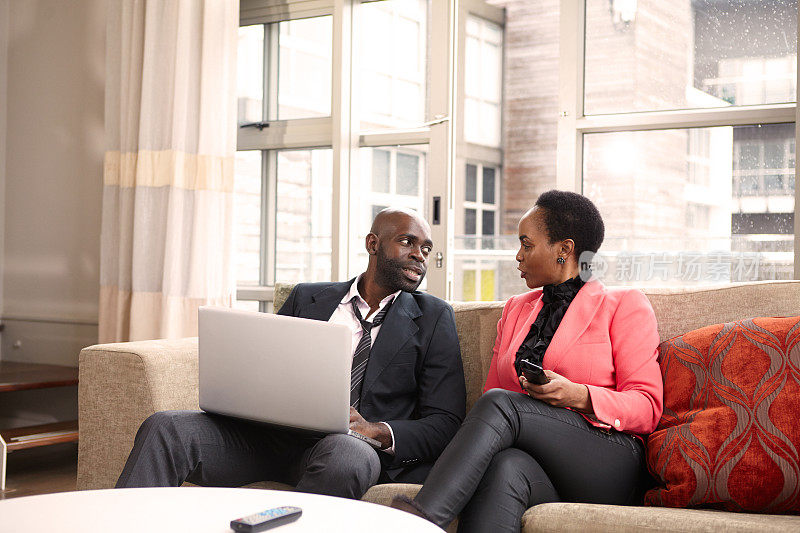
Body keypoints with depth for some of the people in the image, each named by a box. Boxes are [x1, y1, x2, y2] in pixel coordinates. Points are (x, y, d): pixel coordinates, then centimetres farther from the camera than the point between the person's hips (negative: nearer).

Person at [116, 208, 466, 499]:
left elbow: (445, 424, 6)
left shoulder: (434, 318, 13)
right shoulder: (306, 298, 20)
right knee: (164, 428, -22)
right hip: (270, 434, 3)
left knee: (349, 455, -40)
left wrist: (378, 430, -14)